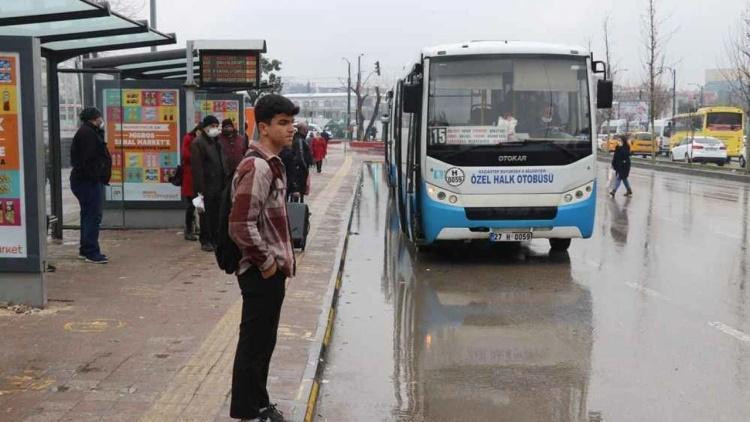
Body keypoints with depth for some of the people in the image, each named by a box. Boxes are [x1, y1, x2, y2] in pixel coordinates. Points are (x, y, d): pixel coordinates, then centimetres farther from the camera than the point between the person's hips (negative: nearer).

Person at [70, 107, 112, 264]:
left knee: (88, 215, 17)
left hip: (86, 180, 11)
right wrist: (95, 177, -23)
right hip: (88, 181, -11)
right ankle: (91, 252, -6)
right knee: (93, 216, -9)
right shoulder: (87, 133, -15)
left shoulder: (89, 132, 19)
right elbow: (88, 159, -23)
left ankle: (85, 250, 26)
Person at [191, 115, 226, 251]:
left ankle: (214, 239, 16)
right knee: (206, 214, -1)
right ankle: (205, 241, 7)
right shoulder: (197, 143, -8)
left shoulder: (215, 141, 16)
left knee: (216, 214, 9)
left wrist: (223, 182, 10)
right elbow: (197, 167, -14)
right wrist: (200, 188, -19)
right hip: (206, 185, -7)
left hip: (217, 184, 7)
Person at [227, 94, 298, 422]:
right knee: (254, 345, 1)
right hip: (261, 272, -10)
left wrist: (280, 259, 15)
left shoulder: (272, 163, 11)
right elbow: (241, 226, -27)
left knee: (263, 343, 18)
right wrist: (266, 262, -17)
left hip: (273, 270, 10)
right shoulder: (257, 167, -20)